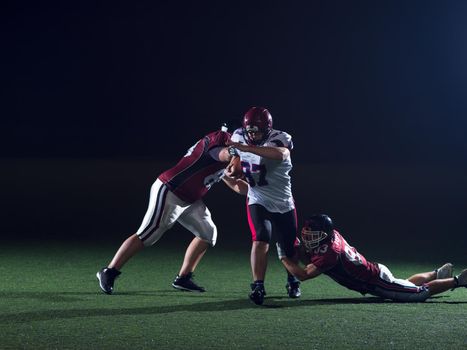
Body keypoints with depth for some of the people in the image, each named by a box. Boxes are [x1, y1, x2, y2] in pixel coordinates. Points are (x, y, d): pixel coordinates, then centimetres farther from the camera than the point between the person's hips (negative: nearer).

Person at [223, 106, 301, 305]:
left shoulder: (280, 139, -22)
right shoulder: (239, 137, -7)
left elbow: (280, 154, -47)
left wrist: (245, 148, -49)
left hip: (283, 204, -1)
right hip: (258, 202, 1)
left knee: (290, 248, 13)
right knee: (261, 241, -24)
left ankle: (292, 281, 41)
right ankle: (258, 287, -21)